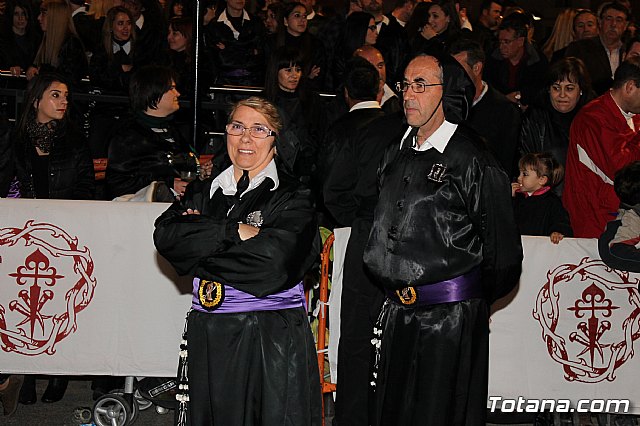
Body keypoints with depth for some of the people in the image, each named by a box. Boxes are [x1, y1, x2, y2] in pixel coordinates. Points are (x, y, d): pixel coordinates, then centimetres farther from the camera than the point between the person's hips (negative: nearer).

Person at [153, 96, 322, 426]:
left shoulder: (294, 197, -2)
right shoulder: (205, 192, 13)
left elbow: (274, 259, -17)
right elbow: (165, 236, -4)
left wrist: (199, 240, -9)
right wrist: (234, 231, -14)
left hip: (273, 338, -4)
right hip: (206, 334, 4)